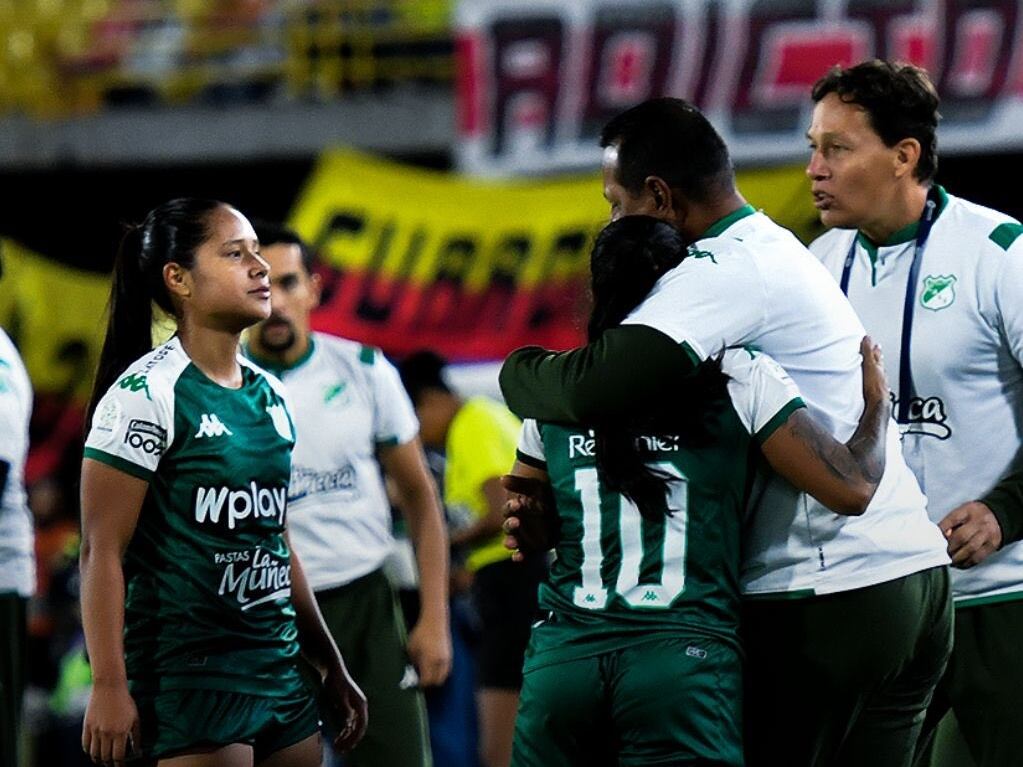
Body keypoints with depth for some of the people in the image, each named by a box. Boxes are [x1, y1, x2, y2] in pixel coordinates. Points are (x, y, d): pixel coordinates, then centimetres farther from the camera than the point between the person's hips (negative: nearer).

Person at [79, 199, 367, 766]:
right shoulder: (147, 393, -9)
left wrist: (330, 665, 23)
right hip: (189, 674, -8)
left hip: (281, 672, 8)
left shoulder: (269, 395, 13)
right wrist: (108, 686, -18)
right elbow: (102, 550, -13)